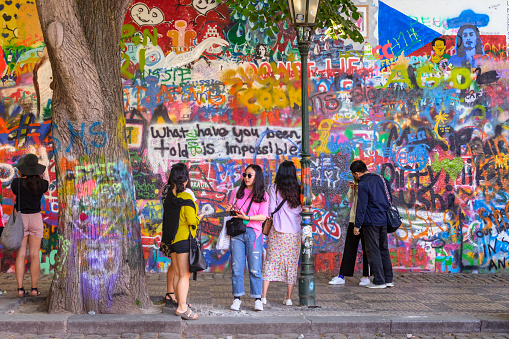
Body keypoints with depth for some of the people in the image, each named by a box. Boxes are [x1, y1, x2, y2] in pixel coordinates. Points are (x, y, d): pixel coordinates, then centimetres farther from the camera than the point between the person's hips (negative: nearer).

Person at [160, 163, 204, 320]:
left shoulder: (167, 194, 2)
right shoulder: (186, 198, -17)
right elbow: (191, 220, -17)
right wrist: (199, 217, 2)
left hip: (171, 239, 8)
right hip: (184, 239, -8)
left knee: (177, 273, 14)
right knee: (185, 274, -5)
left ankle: (181, 303, 22)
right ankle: (182, 308, -6)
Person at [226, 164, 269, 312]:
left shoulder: (263, 195, 4)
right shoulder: (238, 192, 12)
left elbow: (263, 217, -4)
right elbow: (230, 208, 19)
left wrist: (247, 217, -18)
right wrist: (229, 210, -5)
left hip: (253, 233, -2)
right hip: (237, 232, 2)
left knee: (255, 268, -2)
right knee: (237, 267, 1)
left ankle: (258, 299, 7)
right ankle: (237, 298, 9)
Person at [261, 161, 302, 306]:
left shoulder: (274, 188, -4)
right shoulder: (298, 189, 1)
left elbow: (271, 209, -5)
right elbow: (300, 209, 3)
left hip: (277, 231, -2)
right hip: (294, 231, 2)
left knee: (270, 261, 5)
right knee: (292, 262, 7)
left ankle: (263, 296, 3)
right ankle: (289, 297, 9)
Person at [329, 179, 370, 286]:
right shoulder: (356, 183, 13)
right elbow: (350, 199, 14)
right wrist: (351, 189, -3)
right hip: (354, 219, 6)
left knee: (366, 248, 1)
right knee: (349, 248, 6)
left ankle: (366, 276, 10)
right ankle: (342, 276, 8)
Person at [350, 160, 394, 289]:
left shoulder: (363, 184, -12)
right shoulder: (381, 179, 11)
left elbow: (361, 207, -15)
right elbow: (389, 199, 18)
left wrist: (357, 225, -11)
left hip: (371, 222, -8)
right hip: (383, 220, 8)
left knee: (373, 251, -1)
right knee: (384, 250, 14)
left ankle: (379, 281, 0)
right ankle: (388, 279, 16)